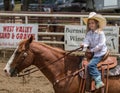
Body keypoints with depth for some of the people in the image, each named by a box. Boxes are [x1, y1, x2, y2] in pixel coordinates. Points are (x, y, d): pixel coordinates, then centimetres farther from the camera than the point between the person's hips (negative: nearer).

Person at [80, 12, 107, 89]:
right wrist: (84, 45, -27)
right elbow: (87, 41, -4)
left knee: (91, 65, -22)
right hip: (92, 52, 8)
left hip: (100, 52, -8)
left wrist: (92, 50, -17)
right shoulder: (89, 33, 6)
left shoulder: (100, 33, -13)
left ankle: (99, 81, -23)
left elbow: (101, 45, -17)